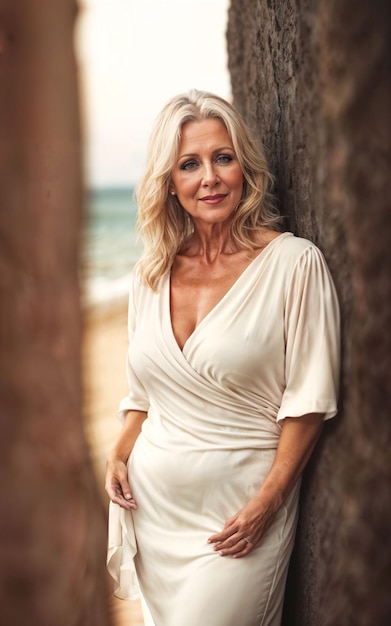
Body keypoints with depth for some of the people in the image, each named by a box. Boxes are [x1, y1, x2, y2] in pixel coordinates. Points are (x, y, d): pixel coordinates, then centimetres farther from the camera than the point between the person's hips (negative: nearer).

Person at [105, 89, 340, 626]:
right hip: (153, 498, 5)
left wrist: (267, 503, -14)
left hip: (240, 508, -5)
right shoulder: (151, 273, 4)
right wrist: (120, 455, 0)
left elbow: (308, 399, -11)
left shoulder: (295, 263, -12)